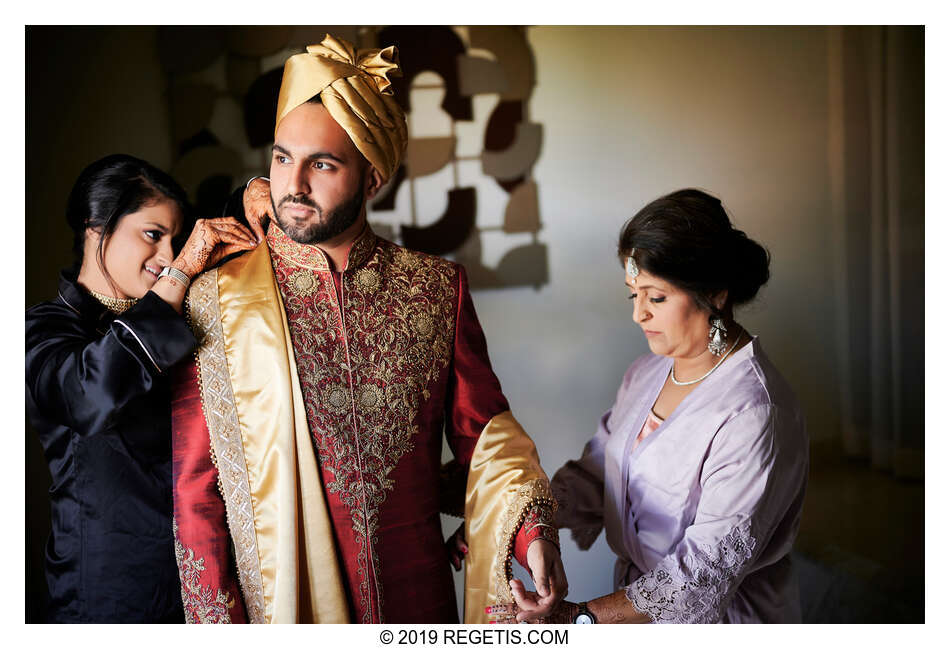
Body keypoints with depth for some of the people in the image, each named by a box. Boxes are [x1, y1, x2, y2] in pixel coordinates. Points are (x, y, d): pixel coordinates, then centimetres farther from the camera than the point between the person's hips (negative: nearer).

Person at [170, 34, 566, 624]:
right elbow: (195, 490, -4)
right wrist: (219, 622, -7)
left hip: (420, 598, 2)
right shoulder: (216, 302, -7)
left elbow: (485, 430, 0)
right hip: (281, 603, -2)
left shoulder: (438, 287, -1)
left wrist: (529, 525, -18)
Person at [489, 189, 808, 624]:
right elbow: (592, 475, 6)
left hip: (715, 622, -6)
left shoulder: (754, 415, -23)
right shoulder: (646, 374, 2)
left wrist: (579, 618, -30)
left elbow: (707, 572, -26)